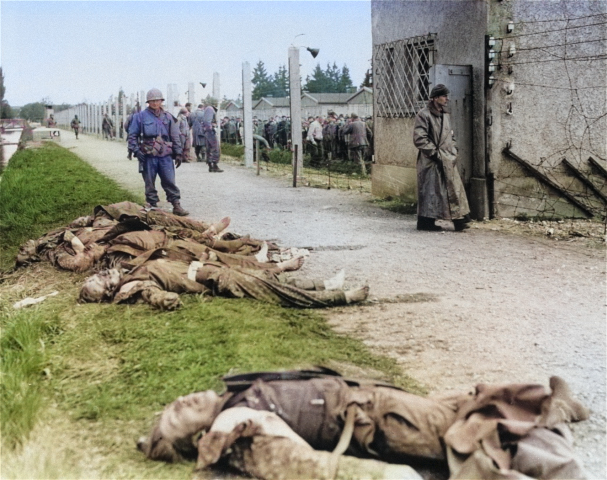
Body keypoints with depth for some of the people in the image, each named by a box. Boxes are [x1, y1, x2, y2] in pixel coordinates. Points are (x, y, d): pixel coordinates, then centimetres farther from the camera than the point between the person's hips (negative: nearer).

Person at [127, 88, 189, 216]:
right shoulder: (141, 117, 2)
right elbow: (132, 135, 3)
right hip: (148, 156, -1)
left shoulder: (168, 117, 10)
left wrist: (178, 153, 8)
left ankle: (176, 205, 1)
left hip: (165, 155, 1)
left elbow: (175, 137, 14)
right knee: (149, 183, 5)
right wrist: (136, 150, -8)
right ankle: (152, 206, 13)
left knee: (170, 181, -2)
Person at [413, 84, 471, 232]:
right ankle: (425, 221, 6)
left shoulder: (445, 116, 16)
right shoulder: (424, 115, -10)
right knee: (430, 190, -4)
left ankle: (459, 220, 9)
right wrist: (435, 153, -16)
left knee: (454, 188, 5)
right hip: (431, 162, -8)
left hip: (448, 161, 8)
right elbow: (419, 139, -16)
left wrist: (453, 151, 10)